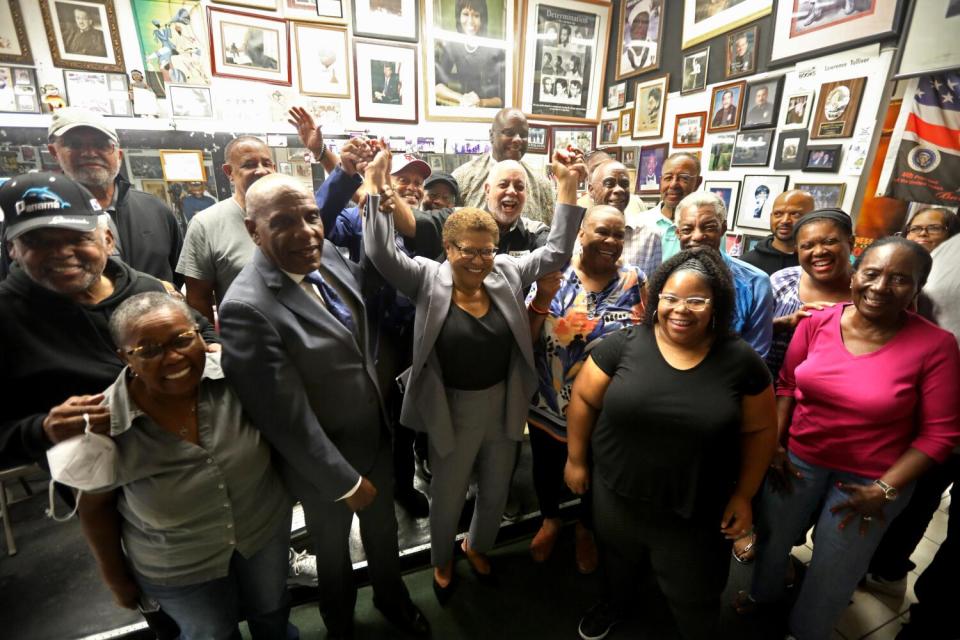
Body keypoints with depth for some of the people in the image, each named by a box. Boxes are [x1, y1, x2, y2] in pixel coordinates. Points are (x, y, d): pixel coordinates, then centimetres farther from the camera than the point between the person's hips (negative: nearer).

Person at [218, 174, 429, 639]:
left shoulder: (329, 257, -10)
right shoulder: (247, 308, -30)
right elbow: (288, 419, -25)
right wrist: (345, 482, -16)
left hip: (376, 438, 6)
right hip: (323, 461, -5)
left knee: (383, 530, 29)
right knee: (334, 549, 26)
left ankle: (392, 598, 61)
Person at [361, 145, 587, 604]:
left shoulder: (507, 274, -4)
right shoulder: (427, 279, -13)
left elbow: (556, 251, -2)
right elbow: (380, 252, -24)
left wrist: (568, 186, -9)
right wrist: (376, 183, -27)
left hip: (504, 407, 4)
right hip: (452, 411, -3)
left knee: (496, 492, 25)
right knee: (448, 497, 20)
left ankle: (477, 547, 56)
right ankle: (441, 562, 51)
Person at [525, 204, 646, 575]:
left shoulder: (635, 281, -8)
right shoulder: (554, 274, -10)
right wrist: (542, 299, -27)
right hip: (549, 404, 0)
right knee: (546, 466, 22)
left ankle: (585, 529, 53)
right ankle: (550, 520, 54)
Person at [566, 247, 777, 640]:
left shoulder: (741, 361, -12)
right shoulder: (623, 345, -16)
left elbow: (760, 430, -1)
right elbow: (583, 399, -6)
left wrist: (744, 495, -1)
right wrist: (576, 459, -1)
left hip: (696, 511, -1)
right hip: (615, 495, 2)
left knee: (695, 599, 19)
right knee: (617, 561, 30)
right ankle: (615, 604, 63)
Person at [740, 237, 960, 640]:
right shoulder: (817, 323, -11)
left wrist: (884, 489, -15)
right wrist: (775, 445, -4)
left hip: (870, 477, -2)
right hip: (797, 458, 2)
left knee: (833, 571, 18)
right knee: (771, 536, 22)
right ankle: (763, 592, 54)